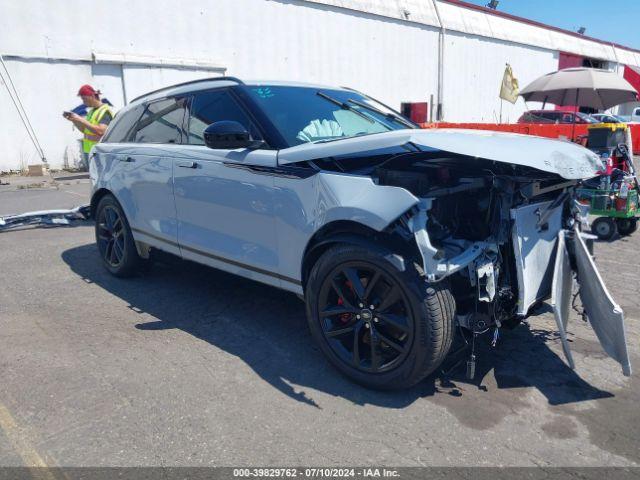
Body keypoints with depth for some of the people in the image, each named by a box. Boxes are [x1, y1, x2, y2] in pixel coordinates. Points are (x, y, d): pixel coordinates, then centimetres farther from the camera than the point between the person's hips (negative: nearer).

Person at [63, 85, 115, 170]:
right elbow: (84, 129, 26)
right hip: (89, 152, 9)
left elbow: (101, 131, -25)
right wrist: (73, 120, 10)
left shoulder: (104, 111, -12)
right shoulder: (91, 111, 17)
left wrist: (82, 120, -21)